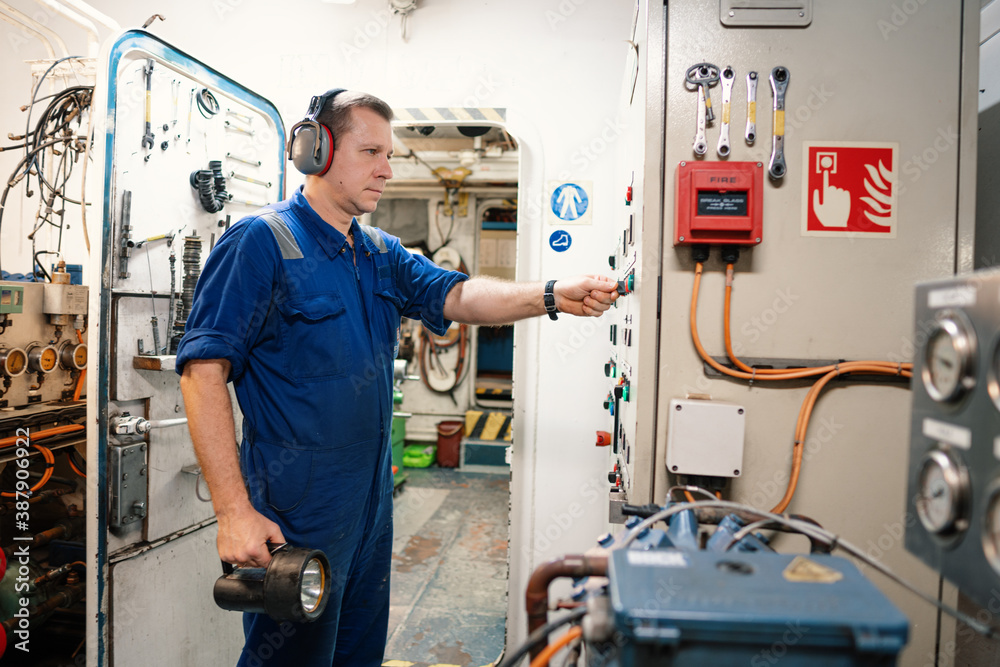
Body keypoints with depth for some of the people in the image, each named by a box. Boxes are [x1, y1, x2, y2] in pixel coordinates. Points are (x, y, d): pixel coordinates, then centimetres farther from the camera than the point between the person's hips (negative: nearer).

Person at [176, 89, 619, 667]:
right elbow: (204, 370, -18)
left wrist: (554, 296, -21)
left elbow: (455, 296, -3)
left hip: (372, 504, 7)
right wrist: (234, 512, -22)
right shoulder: (262, 241, -13)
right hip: (296, 516, -7)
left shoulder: (382, 252, 10)